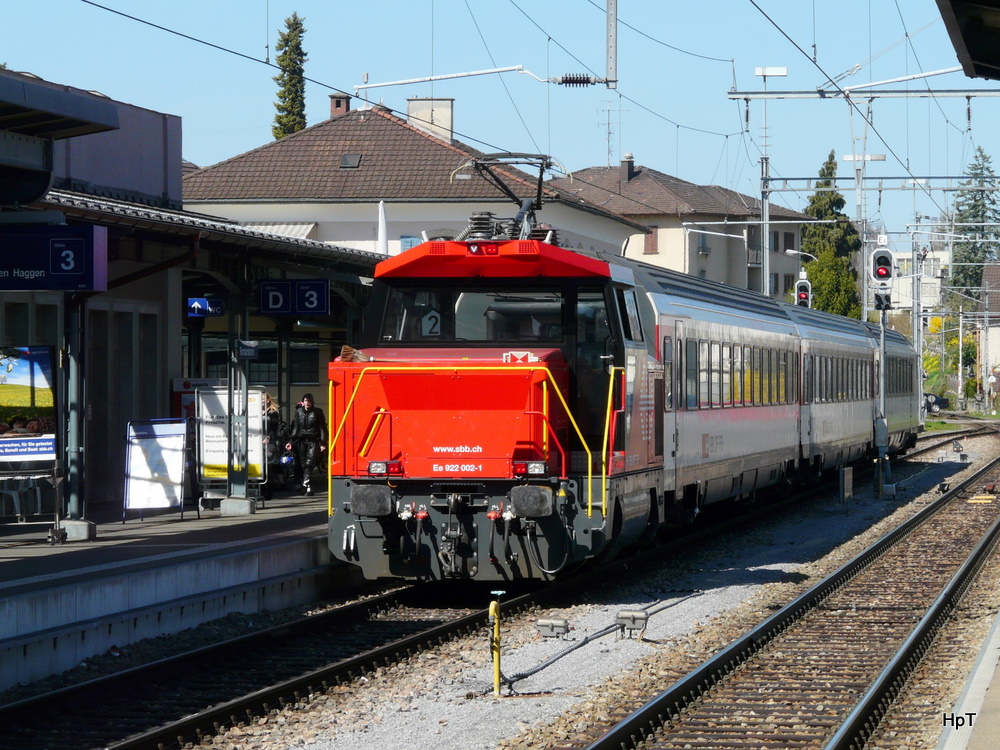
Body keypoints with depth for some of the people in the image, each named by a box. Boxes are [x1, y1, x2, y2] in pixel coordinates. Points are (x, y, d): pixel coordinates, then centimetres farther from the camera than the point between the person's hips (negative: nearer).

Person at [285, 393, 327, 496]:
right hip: (301, 440, 3)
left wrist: (323, 443, -3)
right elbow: (295, 428, 14)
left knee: (309, 464, -15)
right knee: (301, 464, 0)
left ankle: (306, 485, -18)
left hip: (313, 441, -3)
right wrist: (291, 441, 6)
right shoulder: (298, 412, 12)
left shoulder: (317, 412, 5)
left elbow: (322, 428, 4)